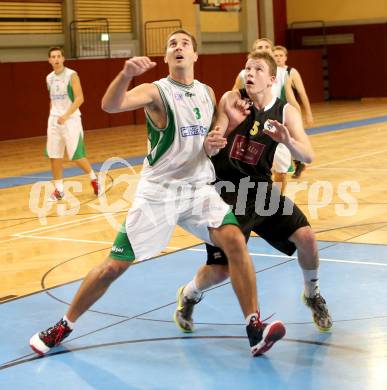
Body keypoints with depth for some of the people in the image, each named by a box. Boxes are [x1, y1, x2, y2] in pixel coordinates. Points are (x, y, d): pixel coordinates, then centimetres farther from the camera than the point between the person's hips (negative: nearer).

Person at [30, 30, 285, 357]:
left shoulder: (208, 93, 8)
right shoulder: (155, 91, -9)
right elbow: (111, 105, -30)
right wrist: (126, 74, -50)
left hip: (199, 188, 3)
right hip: (158, 192, -3)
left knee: (235, 240, -21)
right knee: (114, 266, 0)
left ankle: (254, 327, -13)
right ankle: (63, 326, 20)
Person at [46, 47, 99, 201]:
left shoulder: (71, 75, -9)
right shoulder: (49, 78, 10)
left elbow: (79, 98, -16)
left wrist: (66, 115, -26)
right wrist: (53, 116, 16)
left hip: (71, 119, -6)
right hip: (54, 119, 6)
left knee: (76, 156, -5)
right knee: (54, 156, 3)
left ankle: (93, 178, 19)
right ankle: (59, 189, 12)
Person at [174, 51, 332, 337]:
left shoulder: (286, 112, -3)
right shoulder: (231, 100, -10)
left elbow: (308, 156, -10)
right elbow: (211, 146, -10)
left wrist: (288, 141, -31)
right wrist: (211, 143, -35)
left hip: (260, 188, 3)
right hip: (226, 192, -3)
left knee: (305, 237, -12)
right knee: (220, 270, -4)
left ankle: (313, 295, 17)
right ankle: (188, 296, 31)